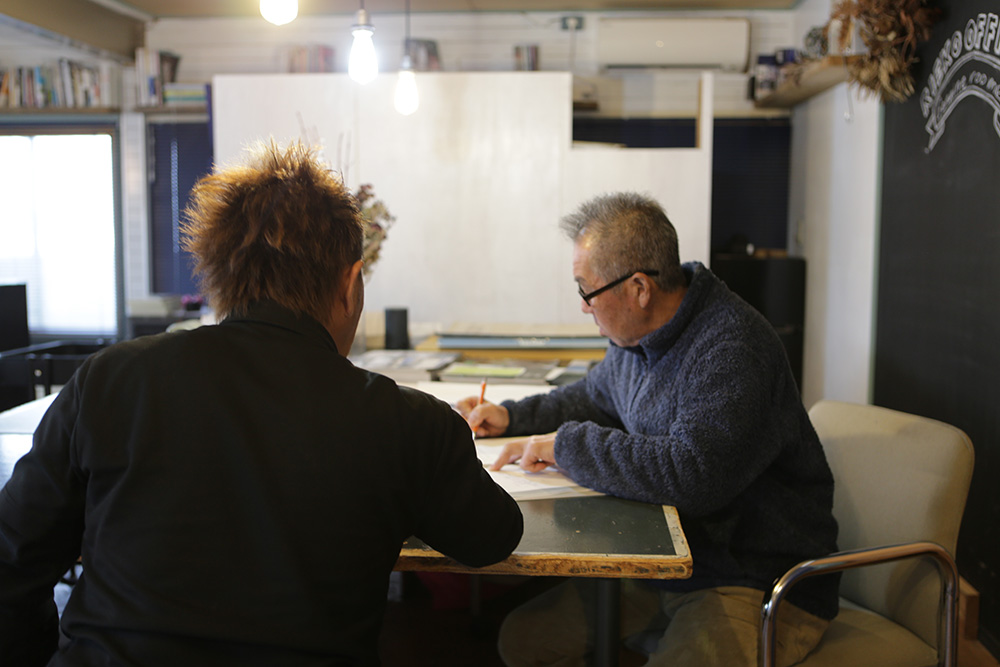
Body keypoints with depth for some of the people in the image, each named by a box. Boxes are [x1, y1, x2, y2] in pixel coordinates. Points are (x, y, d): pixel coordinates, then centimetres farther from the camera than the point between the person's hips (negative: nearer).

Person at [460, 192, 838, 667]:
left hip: (762, 585, -8)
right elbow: (595, 397, 27)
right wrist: (511, 417, 14)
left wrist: (566, 445, -23)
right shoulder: (639, 335, 5)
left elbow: (690, 476, -35)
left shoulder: (734, 350, -24)